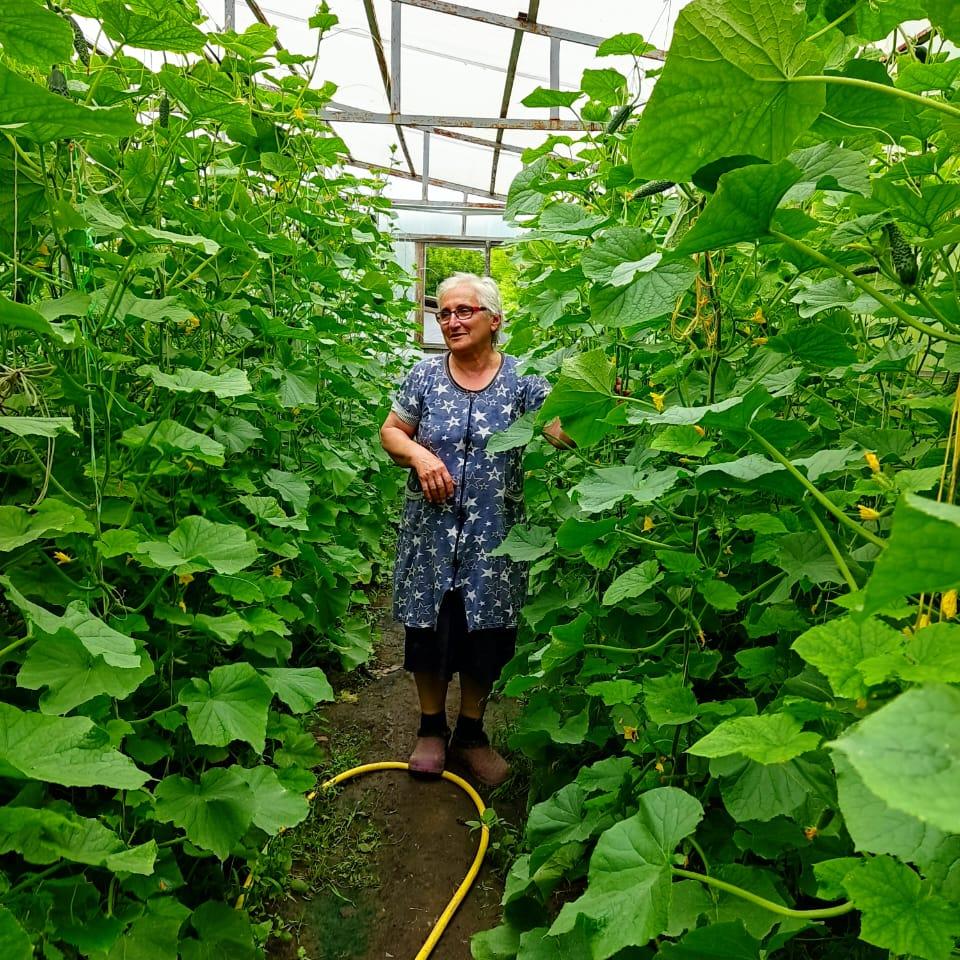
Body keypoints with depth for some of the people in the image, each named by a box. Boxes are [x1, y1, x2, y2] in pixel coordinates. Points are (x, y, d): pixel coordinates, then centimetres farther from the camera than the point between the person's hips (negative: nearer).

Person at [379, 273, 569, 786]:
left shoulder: (521, 380, -3)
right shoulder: (425, 375, 2)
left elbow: (563, 430, -16)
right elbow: (390, 432, 7)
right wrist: (418, 455, -13)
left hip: (493, 534, -1)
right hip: (432, 530, 1)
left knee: (486, 636, 9)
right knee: (429, 629, 10)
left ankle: (471, 731, 32)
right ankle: (432, 727, 33)